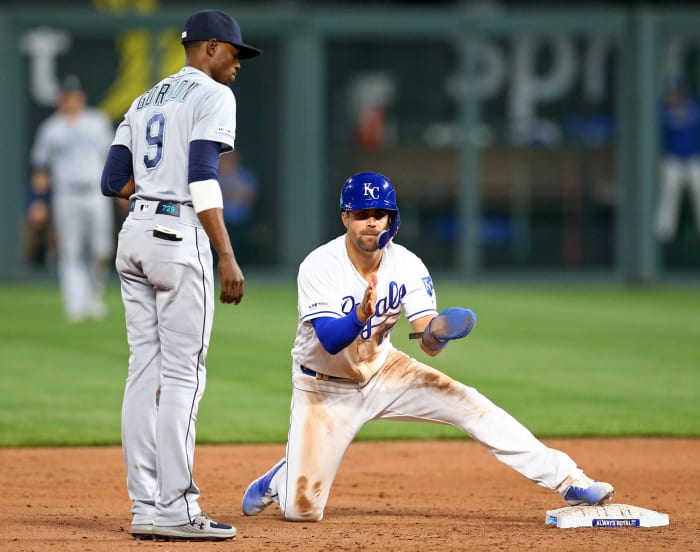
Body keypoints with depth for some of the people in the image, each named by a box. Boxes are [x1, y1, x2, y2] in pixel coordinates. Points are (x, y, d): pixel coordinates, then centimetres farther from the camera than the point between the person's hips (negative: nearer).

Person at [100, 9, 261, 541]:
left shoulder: (145, 102, 20)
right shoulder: (212, 95, -4)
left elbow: (113, 181, 13)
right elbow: (202, 179, -16)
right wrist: (227, 256, -18)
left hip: (134, 236, 8)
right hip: (179, 236, -8)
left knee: (146, 370, 7)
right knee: (183, 372, -7)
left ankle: (145, 507, 5)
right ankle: (174, 510, -10)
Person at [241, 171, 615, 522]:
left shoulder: (407, 266, -13)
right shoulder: (320, 266, -23)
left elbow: (429, 345, -20)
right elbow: (330, 341, -33)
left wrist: (437, 332, -44)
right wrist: (361, 316, -53)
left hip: (381, 372, 3)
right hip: (324, 388, -3)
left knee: (468, 404, -17)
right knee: (302, 509, -10)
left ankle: (566, 479, -13)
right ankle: (280, 479, 27)